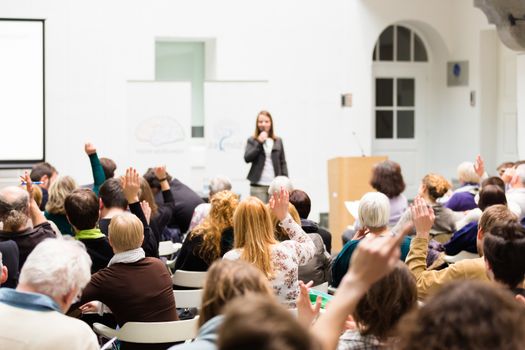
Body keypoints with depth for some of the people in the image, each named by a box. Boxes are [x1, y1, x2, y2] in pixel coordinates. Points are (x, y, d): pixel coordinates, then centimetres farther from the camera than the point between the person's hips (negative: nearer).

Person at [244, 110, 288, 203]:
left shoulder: (278, 141, 12)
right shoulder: (252, 141, 6)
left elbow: (283, 163, 12)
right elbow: (247, 158, -6)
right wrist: (259, 143, -11)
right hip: (258, 185, -2)